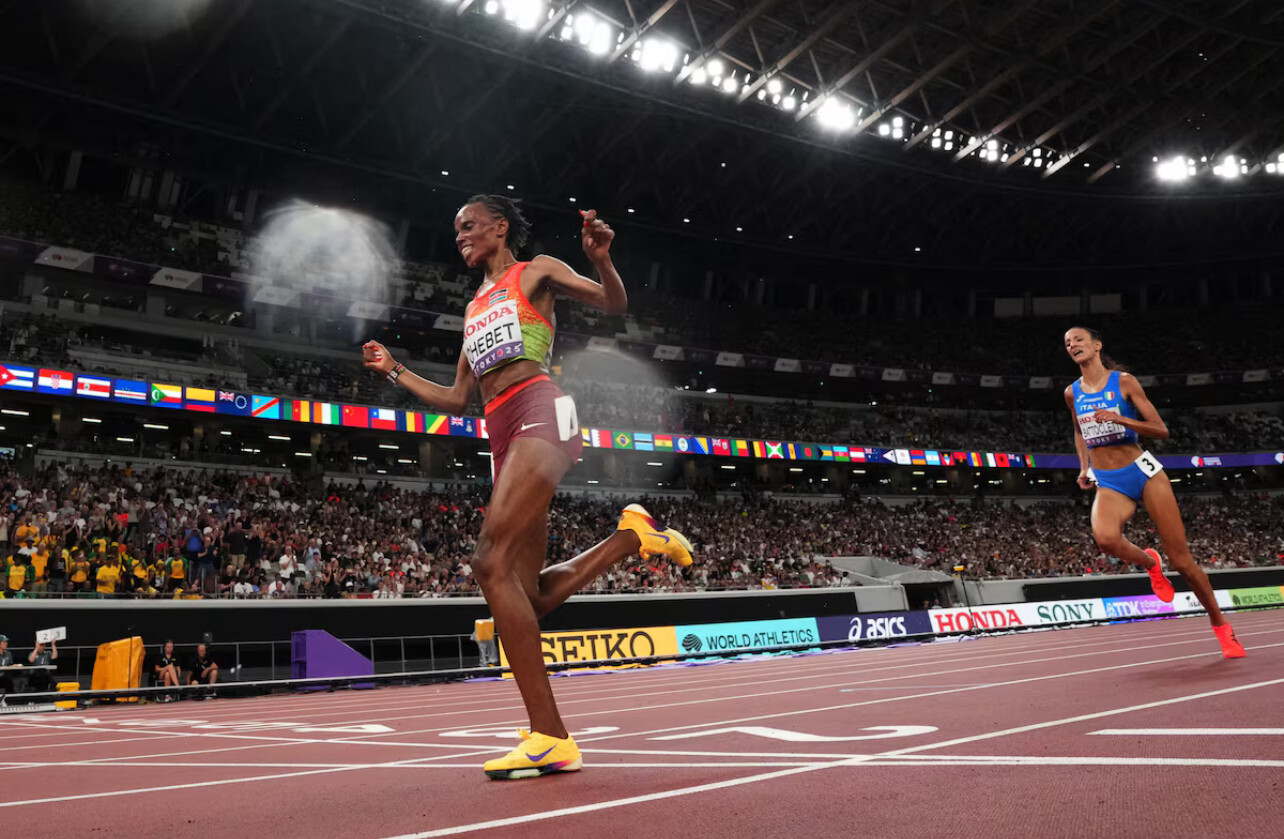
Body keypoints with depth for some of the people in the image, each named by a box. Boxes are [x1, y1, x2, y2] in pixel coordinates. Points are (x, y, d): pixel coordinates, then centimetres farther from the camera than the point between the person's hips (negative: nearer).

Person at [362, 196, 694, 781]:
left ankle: (549, 736, -23)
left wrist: (602, 260, -17)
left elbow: (614, 305, 2)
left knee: (492, 561, -24)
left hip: (540, 412, -8)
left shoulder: (535, 272, 12)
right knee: (528, 595, -2)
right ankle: (633, 536, 14)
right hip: (502, 436, 8)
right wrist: (394, 371, 27)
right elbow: (456, 400, 30)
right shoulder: (475, 309, 30)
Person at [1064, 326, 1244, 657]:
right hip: (1108, 484, 2)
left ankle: (1221, 626, 20)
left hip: (1142, 470, -2)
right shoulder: (1072, 393, 7)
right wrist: (1084, 467, 13)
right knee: (1105, 537, -32)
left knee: (1181, 560, -2)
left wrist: (1119, 419, -22)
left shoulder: (1124, 381, -5)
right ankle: (1149, 562, 2)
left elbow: (1161, 431, -7)